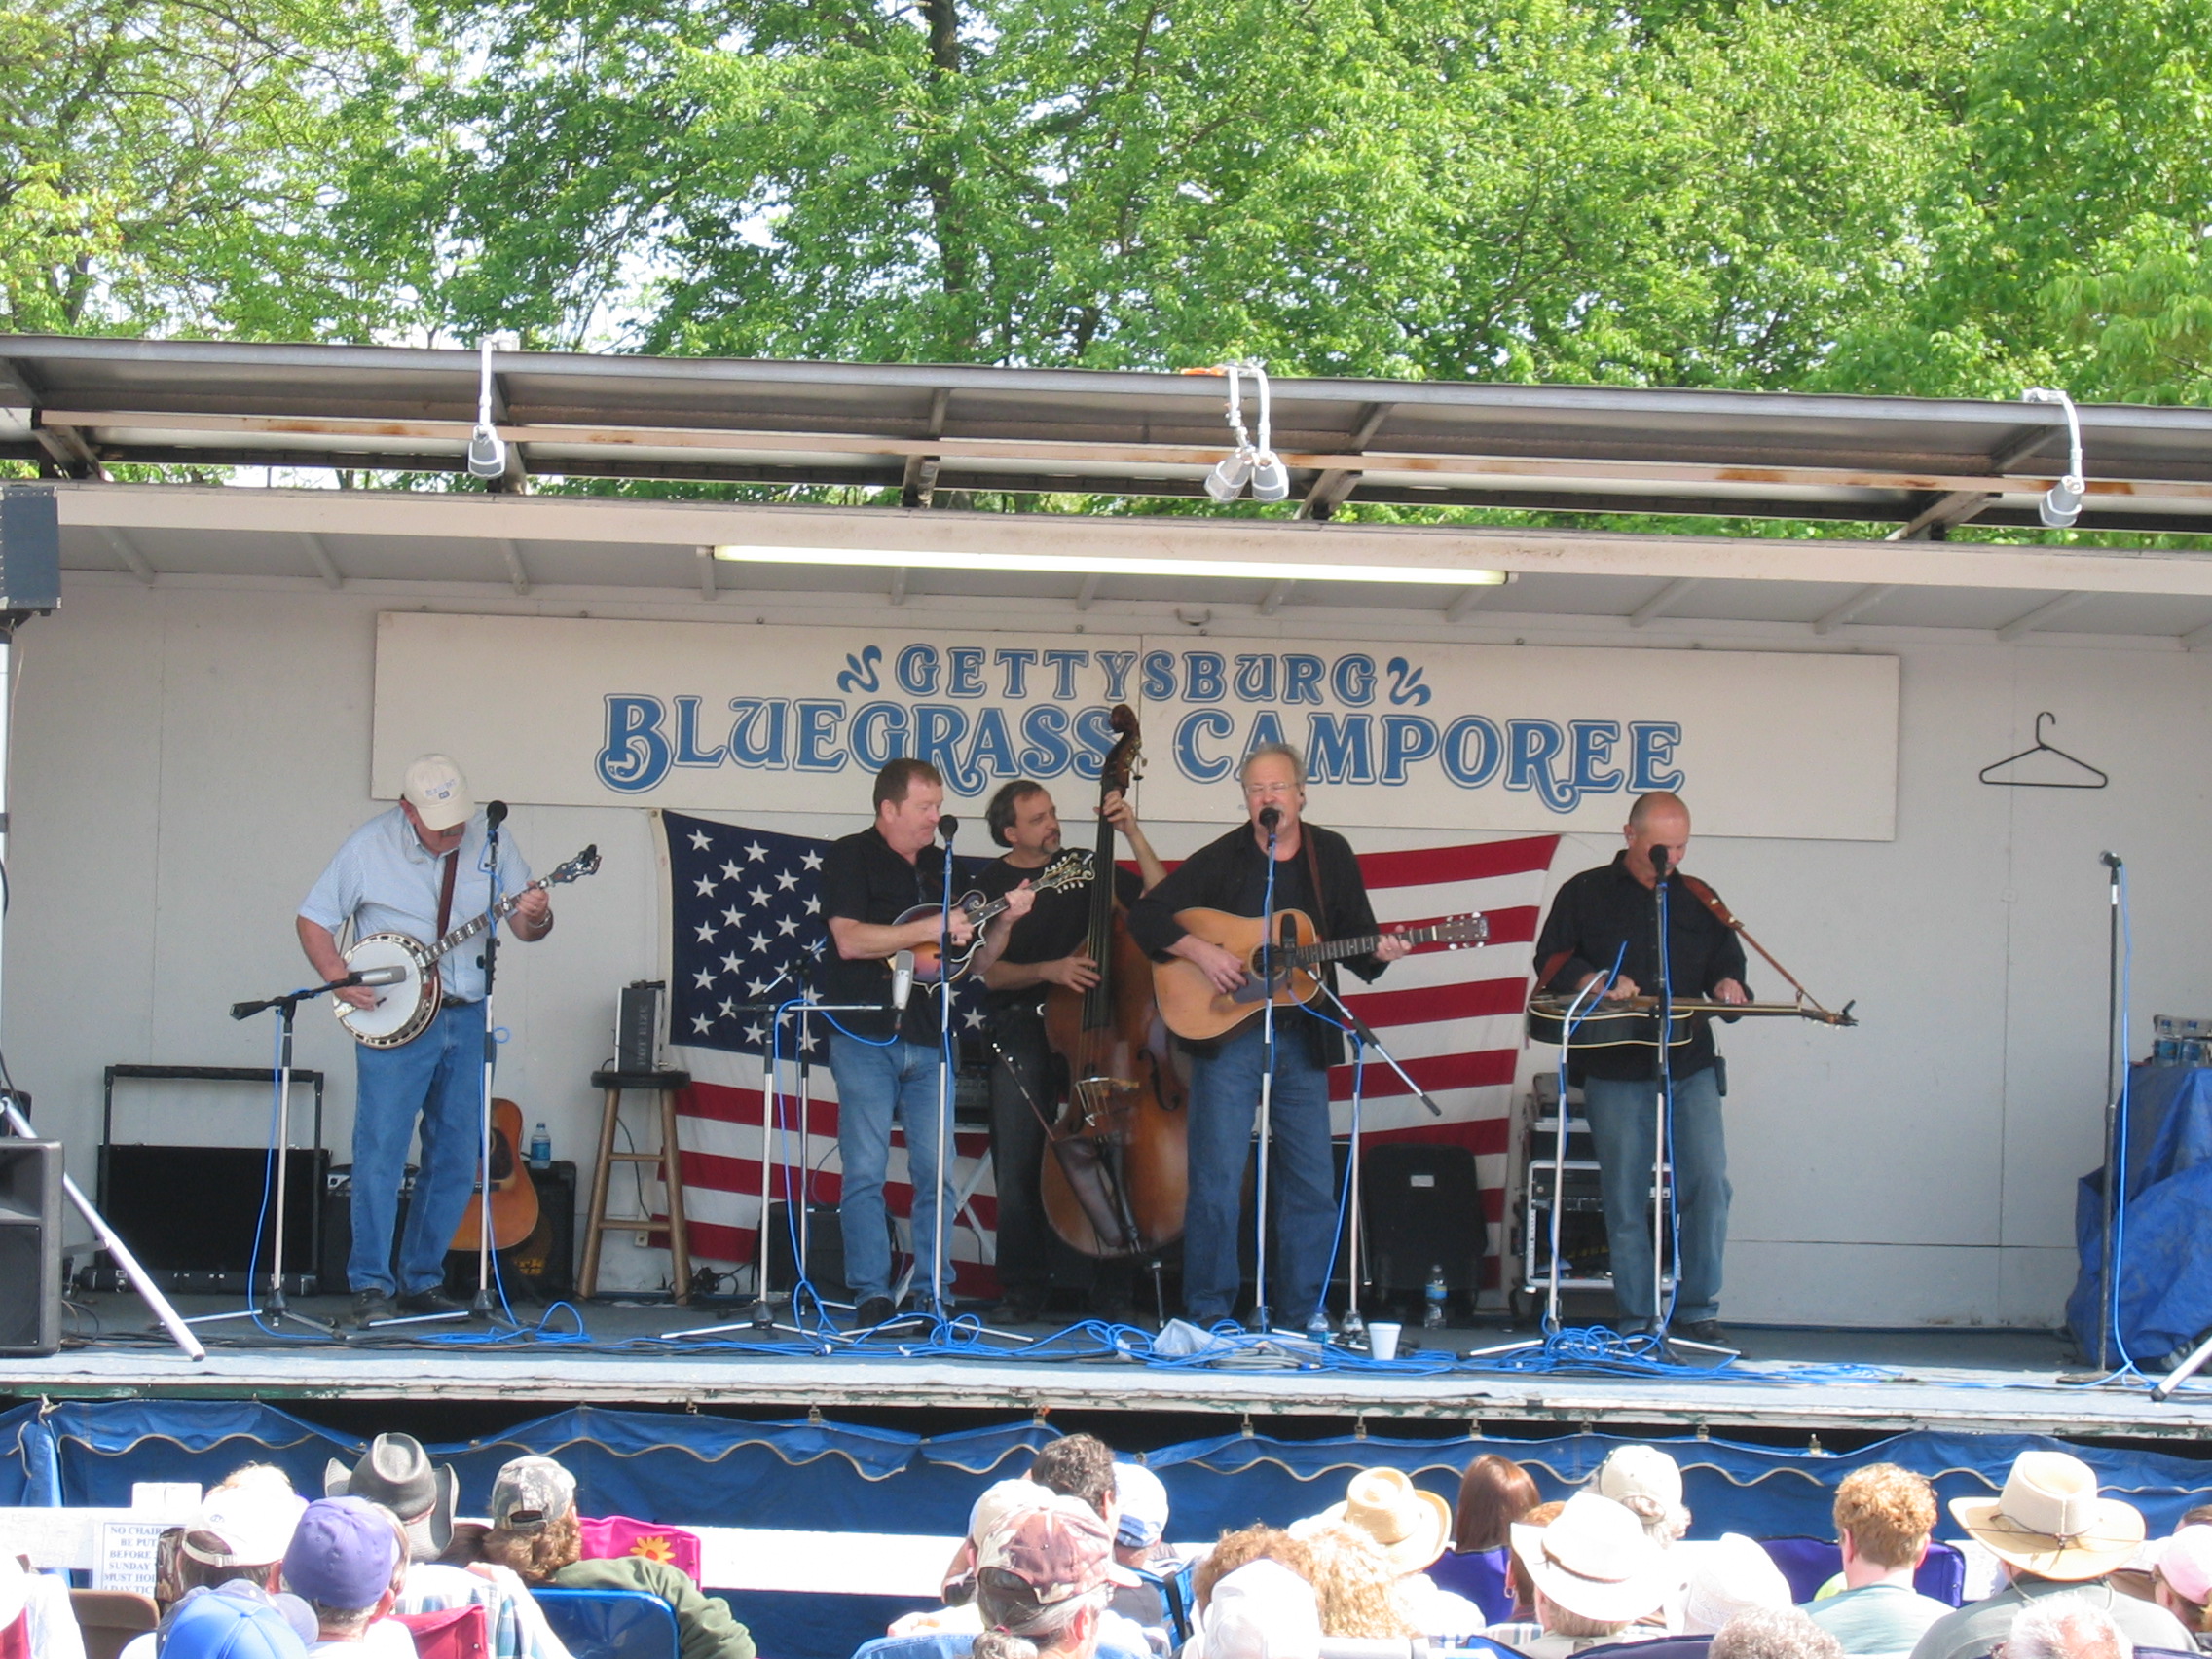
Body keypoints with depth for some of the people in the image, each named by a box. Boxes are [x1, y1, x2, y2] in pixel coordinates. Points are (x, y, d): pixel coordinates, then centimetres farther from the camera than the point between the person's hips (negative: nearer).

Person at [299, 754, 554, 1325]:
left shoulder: (490, 840, 2)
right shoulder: (369, 848, -6)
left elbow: (523, 928, 7)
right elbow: (314, 919, 0)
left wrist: (536, 919, -17)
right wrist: (338, 977, -15)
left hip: (467, 1019, 4)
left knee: (456, 1160, 7)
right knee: (380, 1153, -8)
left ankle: (422, 1280, 17)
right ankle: (371, 1285, -3)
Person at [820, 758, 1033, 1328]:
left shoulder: (943, 867, 17)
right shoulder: (850, 857, 0)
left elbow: (977, 961, 19)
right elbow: (849, 940, -15)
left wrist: (1003, 921, 0)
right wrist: (931, 928, -17)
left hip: (929, 1039, 5)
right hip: (865, 1037, -5)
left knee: (935, 1171, 1)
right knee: (865, 1172, -6)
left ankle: (934, 1291, 6)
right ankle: (871, 1296, -4)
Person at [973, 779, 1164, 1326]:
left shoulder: (1084, 870, 12)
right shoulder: (991, 886, 7)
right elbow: (991, 973, 0)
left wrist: (1133, 834, -3)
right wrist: (1047, 970, -16)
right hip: (1019, 1029, -1)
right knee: (1018, 1162, -8)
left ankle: (1112, 1289, -6)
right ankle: (1021, 1292, 1)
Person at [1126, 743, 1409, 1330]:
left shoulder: (1331, 856, 7)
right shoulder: (1221, 859, -1)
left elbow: (1355, 938, 11)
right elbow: (1146, 917, -3)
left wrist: (1378, 953, -10)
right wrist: (1199, 951, -16)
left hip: (1303, 1038, 3)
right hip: (1226, 1033, -3)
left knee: (1312, 1181, 5)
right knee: (1217, 1180, -3)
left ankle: (1307, 1309, 15)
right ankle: (1209, 1313, 5)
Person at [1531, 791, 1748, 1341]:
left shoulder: (1698, 898, 16)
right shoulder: (1585, 894, 6)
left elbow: (1727, 958, 20)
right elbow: (1550, 964, 4)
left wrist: (1727, 983, -3)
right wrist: (1596, 981, -14)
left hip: (1690, 1065, 2)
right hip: (1614, 1069, -2)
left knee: (1708, 1182, -9)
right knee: (1625, 1197, -1)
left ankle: (1698, 1307, 0)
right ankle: (1637, 1318, 5)